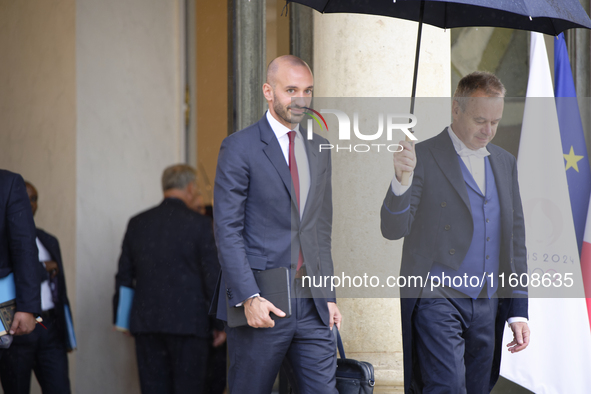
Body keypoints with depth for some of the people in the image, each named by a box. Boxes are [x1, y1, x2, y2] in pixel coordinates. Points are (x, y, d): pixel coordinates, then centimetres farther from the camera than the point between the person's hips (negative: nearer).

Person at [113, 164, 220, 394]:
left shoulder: (137, 223, 9)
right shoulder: (199, 224, -5)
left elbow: (124, 274, 13)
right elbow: (212, 275, -6)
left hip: (145, 323, 4)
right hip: (187, 321, -4)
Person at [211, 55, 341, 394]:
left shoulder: (318, 149, 15)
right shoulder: (240, 147, -5)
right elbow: (227, 231, -10)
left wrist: (329, 296, 13)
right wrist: (249, 298, -18)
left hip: (312, 305, 5)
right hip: (260, 304, -5)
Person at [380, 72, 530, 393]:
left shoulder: (504, 162, 14)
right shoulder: (422, 158, -4)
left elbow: (514, 237, 19)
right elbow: (393, 230, -11)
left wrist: (519, 311, 14)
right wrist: (400, 180, -30)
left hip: (488, 306, 6)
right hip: (438, 299, -6)